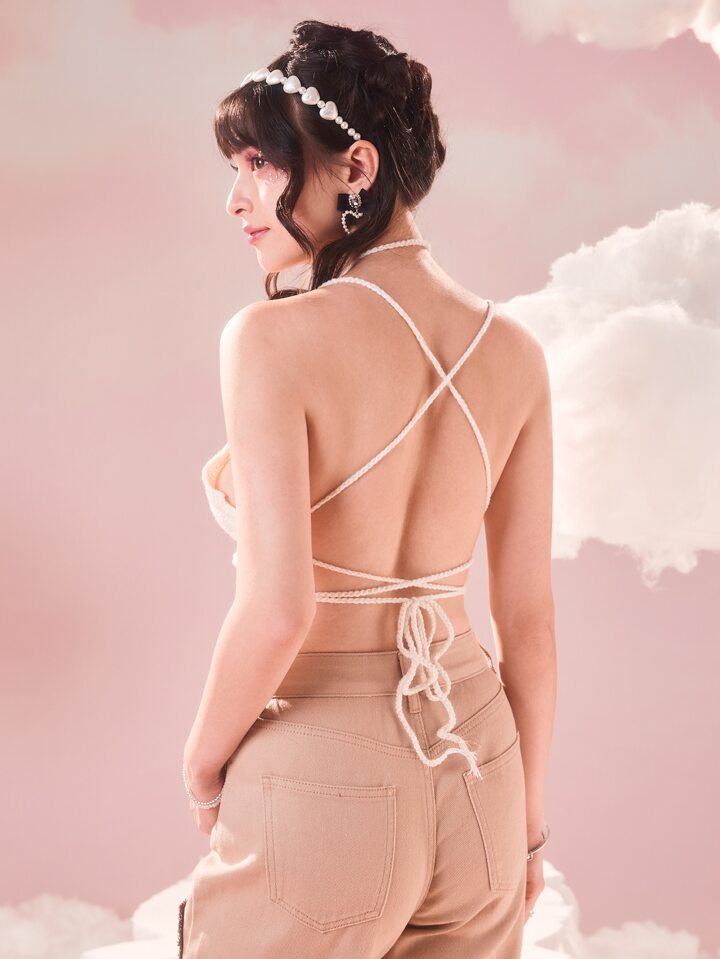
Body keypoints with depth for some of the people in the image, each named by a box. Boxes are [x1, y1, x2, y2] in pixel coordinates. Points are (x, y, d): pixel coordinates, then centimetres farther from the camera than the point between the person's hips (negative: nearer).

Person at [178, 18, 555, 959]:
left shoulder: (273, 338, -18)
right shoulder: (512, 350, -2)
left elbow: (277, 609, -24)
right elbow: (531, 618, 3)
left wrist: (203, 759, -5)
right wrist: (527, 819, 13)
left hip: (322, 780, -5)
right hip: (473, 766, 5)